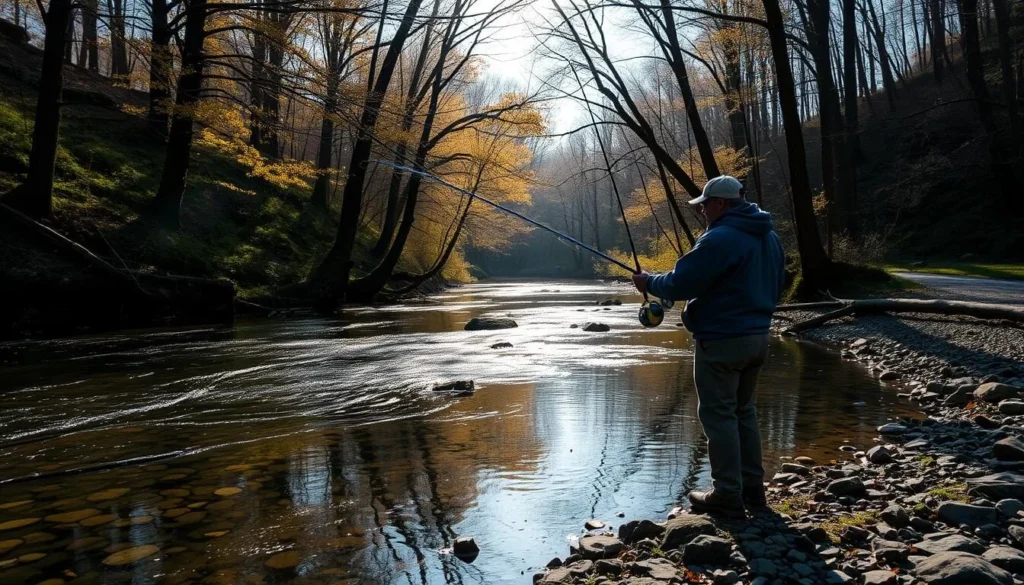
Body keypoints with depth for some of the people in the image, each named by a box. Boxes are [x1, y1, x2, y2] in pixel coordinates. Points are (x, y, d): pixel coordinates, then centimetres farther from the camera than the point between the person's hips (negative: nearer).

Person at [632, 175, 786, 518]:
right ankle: (753, 488, 24)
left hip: (721, 340, -9)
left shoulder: (720, 238, -19)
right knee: (743, 411, 18)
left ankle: (728, 496, 3)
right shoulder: (770, 237, 11)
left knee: (718, 415, -1)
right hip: (756, 336, 9)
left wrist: (648, 282, 0)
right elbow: (776, 286, 19)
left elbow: (681, 283, -18)